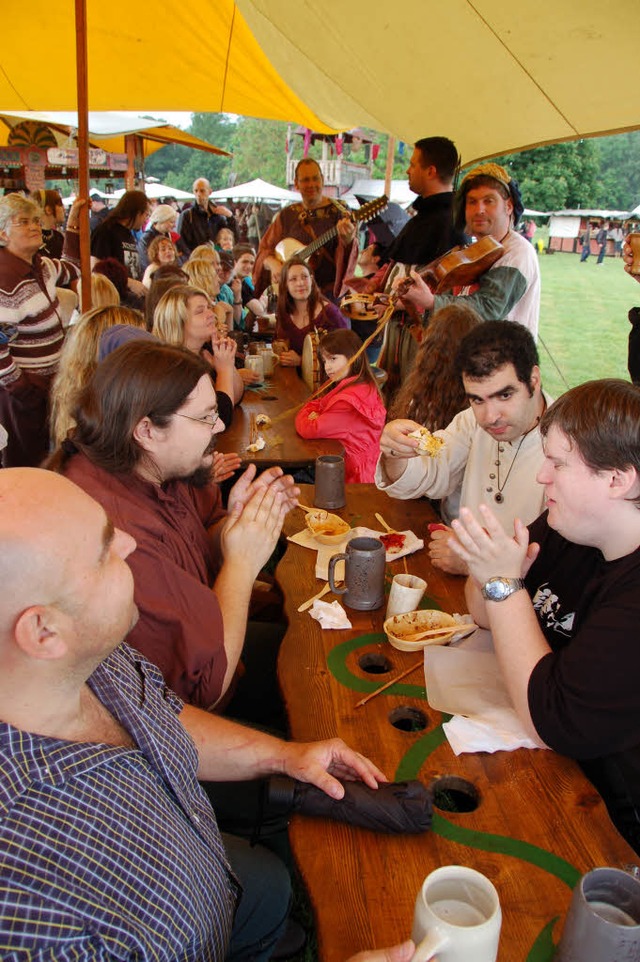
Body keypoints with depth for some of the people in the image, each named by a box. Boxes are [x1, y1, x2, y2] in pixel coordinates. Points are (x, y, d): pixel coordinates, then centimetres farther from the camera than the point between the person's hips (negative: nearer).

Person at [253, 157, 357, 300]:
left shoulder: (336, 212, 0)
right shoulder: (287, 215, 11)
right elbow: (265, 248, 14)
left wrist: (348, 240, -32)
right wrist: (273, 264, -7)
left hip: (328, 292, -2)